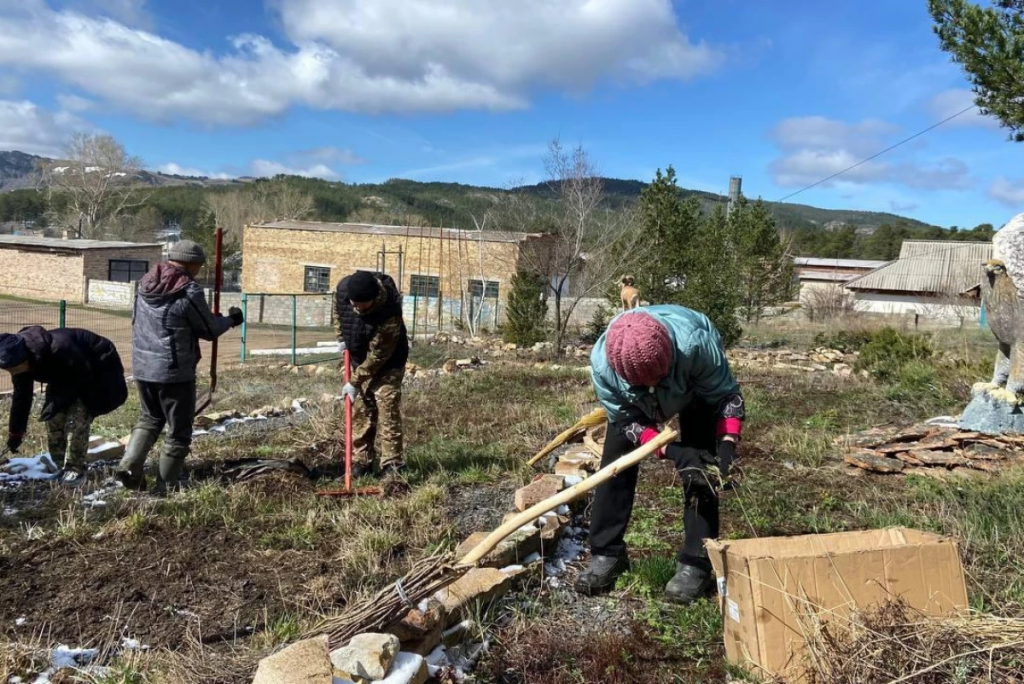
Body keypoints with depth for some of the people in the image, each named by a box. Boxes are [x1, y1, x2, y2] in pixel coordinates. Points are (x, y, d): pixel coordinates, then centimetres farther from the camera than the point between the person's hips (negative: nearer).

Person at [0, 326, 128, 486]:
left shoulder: (58, 349, -41)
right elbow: (21, 396, -2)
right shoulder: (23, 358, -14)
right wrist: (15, 433, 3)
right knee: (53, 418, 1)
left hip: (97, 370, -8)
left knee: (78, 419, -18)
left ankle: (75, 469, -9)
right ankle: (59, 466, 13)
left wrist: (57, 404, -27)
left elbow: (82, 378, -28)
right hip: (68, 374, 8)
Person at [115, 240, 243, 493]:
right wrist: (230, 319, 13)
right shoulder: (189, 291, -16)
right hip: (175, 371, -7)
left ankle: (129, 466, 10)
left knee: (149, 419, 26)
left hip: (142, 367, 7)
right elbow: (209, 330, -7)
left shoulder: (145, 284, 6)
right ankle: (166, 488, 13)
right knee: (179, 432, 7)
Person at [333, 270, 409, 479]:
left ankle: (392, 465, -4)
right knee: (361, 410, 9)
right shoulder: (343, 288, -20)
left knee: (387, 410, -10)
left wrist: (355, 382, -24)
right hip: (359, 360, 6)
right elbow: (337, 309, 7)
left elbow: (377, 356, -29)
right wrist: (342, 336, -1)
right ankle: (361, 461, 18)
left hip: (387, 364, -5)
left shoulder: (390, 314, -37)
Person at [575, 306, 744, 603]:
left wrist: (727, 444, -42)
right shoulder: (602, 363, -39)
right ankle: (607, 554, 7)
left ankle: (696, 563, -2)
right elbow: (625, 419, -26)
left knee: (700, 469, -13)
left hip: (697, 391, -1)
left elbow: (726, 394, -27)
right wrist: (672, 451, -39)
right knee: (614, 461, -5)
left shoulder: (694, 345, -45)